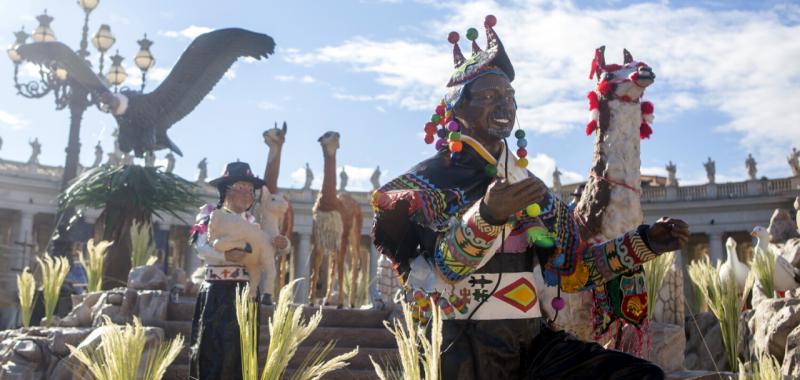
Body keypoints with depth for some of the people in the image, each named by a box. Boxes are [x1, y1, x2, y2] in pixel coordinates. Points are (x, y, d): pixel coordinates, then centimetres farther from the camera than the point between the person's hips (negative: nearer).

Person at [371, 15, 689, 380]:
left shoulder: (530, 186, 15)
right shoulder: (428, 179, -3)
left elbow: (572, 267, 16)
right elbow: (439, 271, -17)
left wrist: (643, 243, 8)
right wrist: (487, 215, -33)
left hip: (537, 339, 5)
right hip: (473, 346, -5)